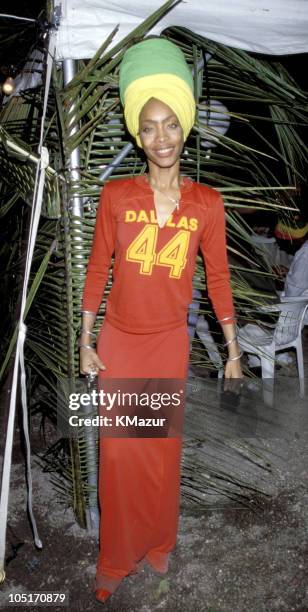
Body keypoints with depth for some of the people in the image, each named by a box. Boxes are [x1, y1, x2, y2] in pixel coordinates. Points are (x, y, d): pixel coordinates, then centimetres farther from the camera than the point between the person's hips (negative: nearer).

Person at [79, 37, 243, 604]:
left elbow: (218, 278, 0)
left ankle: (158, 545, 41)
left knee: (163, 450, 14)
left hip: (170, 343, 1)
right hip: (118, 341, 0)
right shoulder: (116, 195, -6)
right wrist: (85, 343, 1)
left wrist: (233, 352, 2)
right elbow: (97, 269, -1)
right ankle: (116, 558, 33)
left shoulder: (206, 202, -5)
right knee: (118, 452, 9)